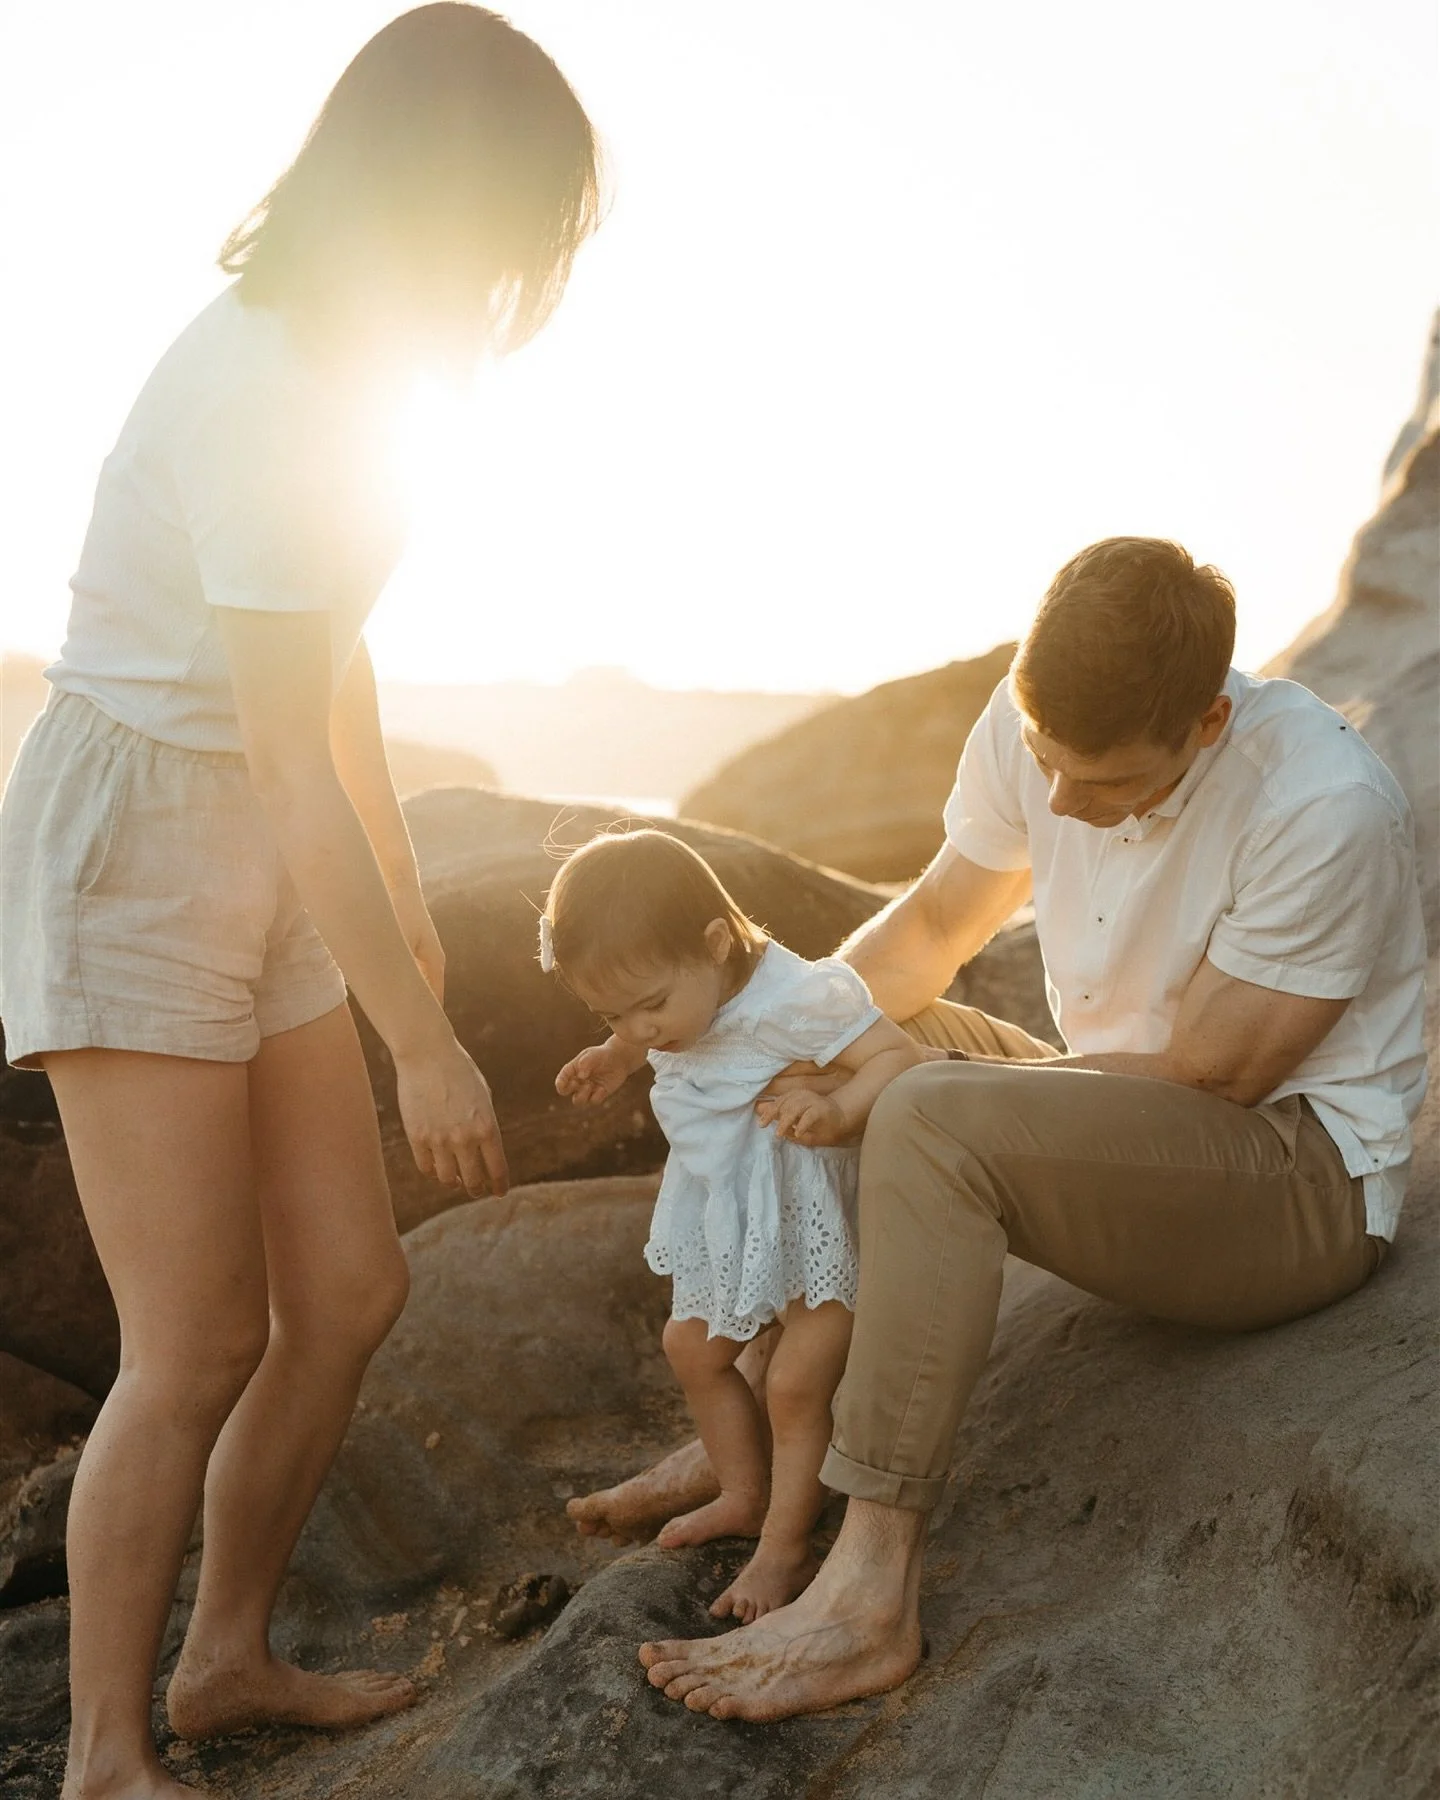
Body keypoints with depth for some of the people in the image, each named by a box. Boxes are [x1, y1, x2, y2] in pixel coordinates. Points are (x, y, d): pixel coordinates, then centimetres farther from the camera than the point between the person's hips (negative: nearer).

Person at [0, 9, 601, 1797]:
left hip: (255, 866, 9)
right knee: (201, 1346, -6)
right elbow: (290, 760, -22)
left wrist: (403, 894, 22)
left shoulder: (346, 360, 9)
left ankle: (227, 1656, 27)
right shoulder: (258, 389, -21)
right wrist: (426, 1044, -17)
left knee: (350, 1290, 9)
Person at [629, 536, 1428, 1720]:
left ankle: (869, 1599, -26)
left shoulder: (1326, 808, -26)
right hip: (1126, 1135, 8)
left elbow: (1204, 1075, -21)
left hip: (1305, 1178, -8)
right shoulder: (1034, 723, -6)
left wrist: (915, 1082, -22)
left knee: (932, 1121, -31)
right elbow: (931, 933, 6)